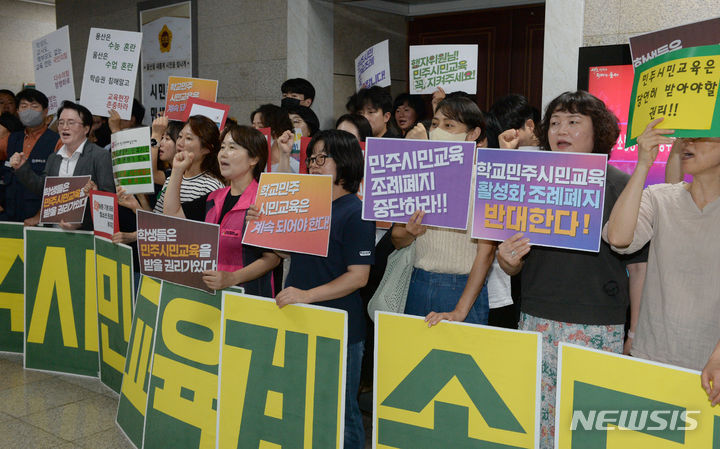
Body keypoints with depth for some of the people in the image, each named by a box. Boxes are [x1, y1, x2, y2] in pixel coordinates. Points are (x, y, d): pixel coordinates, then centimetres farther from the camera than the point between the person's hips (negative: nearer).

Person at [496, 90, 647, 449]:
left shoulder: (621, 185, -2)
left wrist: (638, 334, -3)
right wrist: (508, 260, -8)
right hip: (536, 323, 3)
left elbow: (639, 266, -1)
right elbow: (513, 266, 14)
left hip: (598, 330, -3)